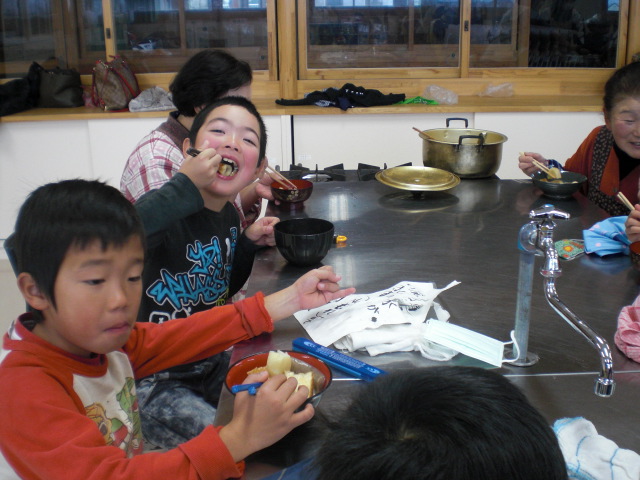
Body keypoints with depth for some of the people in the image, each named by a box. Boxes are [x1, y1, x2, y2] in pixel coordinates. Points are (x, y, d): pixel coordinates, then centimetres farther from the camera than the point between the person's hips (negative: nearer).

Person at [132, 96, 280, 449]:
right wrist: (183, 186, -42)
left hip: (212, 365, 8)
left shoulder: (229, 216, 1)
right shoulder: (167, 212, -23)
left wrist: (248, 243, -1)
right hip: (153, 381, -8)